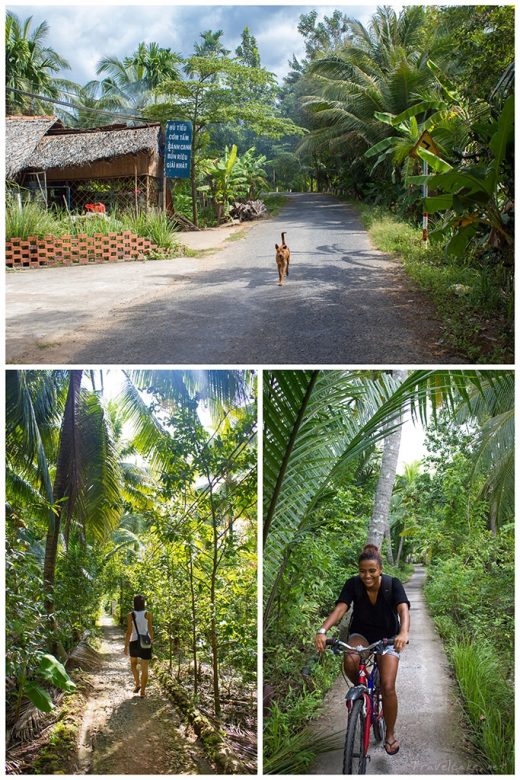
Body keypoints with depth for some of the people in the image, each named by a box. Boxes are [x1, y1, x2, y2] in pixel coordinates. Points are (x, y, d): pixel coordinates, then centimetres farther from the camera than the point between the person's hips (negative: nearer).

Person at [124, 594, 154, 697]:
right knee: (144, 668, 6)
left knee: (133, 664, 25)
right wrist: (152, 640, 17)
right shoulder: (148, 614, -4)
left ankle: (137, 684, 15)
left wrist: (126, 646, -4)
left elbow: (129, 632, -9)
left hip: (134, 642, 0)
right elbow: (150, 629, 1)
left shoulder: (131, 615, -8)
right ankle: (143, 691, 4)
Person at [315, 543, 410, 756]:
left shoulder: (393, 585, -20)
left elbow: (403, 609, -35)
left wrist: (403, 633, -56)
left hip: (387, 637, -1)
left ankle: (390, 734, 8)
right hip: (361, 634, 1)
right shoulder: (353, 585, -17)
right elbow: (340, 608, -29)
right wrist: (322, 630, -47)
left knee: (388, 687, -16)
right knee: (350, 661, -33)